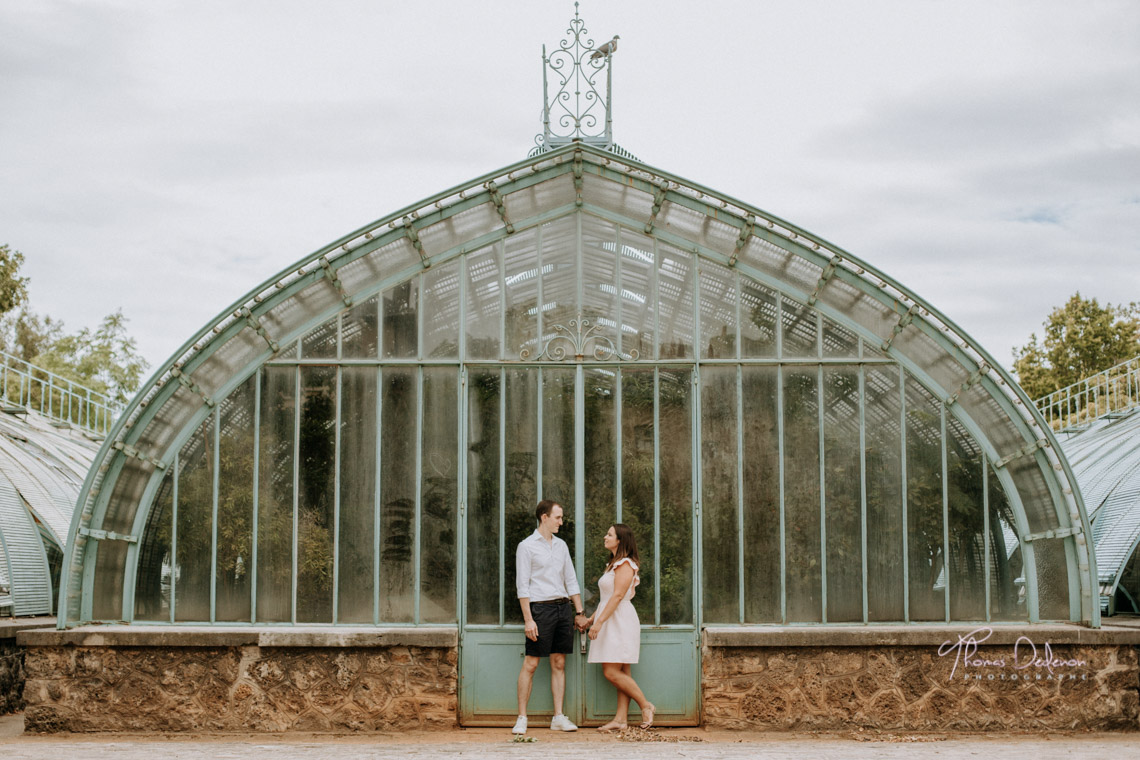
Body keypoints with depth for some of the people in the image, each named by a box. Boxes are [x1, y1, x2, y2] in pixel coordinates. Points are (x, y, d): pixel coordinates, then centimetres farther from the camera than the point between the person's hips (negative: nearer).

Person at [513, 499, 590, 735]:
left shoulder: (561, 545, 15)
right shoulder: (527, 546, -3)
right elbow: (522, 585, -8)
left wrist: (579, 612, 13)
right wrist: (528, 619, -14)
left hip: (563, 607, 6)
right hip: (540, 608, -6)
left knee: (559, 663, 6)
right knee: (530, 664, -5)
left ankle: (558, 717, 8)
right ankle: (521, 718, -1)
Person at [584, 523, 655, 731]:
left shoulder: (625, 564, -11)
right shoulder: (614, 564, 20)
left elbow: (617, 596, -19)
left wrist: (599, 622, -22)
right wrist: (591, 618, 20)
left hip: (620, 620, -10)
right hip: (612, 623, 10)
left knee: (612, 672, -12)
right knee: (621, 674, 5)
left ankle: (646, 706, -2)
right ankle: (620, 719, 4)